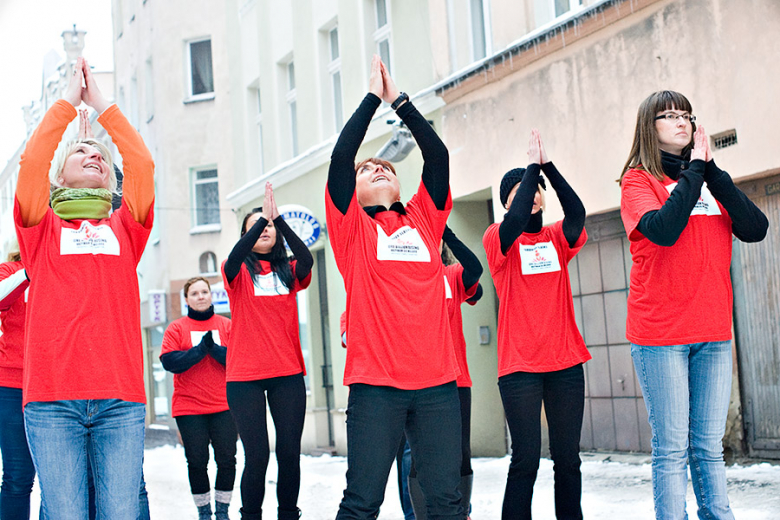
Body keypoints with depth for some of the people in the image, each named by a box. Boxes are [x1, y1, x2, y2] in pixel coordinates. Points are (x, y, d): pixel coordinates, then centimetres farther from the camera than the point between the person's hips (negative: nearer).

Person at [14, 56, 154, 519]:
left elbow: (142, 164, 5)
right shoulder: (42, 228, 15)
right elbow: (32, 161, 0)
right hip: (52, 397, -1)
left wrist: (101, 103, 11)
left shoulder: (124, 229, 18)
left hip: (121, 398, 1)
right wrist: (69, 100, 8)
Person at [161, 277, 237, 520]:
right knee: (197, 462, 0)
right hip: (189, 407, -1)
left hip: (224, 406, 1)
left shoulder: (227, 326, 9)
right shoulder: (176, 328, 6)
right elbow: (169, 361, -7)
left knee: (227, 459, 0)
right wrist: (201, 349, -16)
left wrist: (214, 348, -15)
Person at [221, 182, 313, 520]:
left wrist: (278, 218, -21)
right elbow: (233, 258, -17)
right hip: (245, 375, -2)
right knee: (257, 456, -5)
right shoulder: (239, 272, 6)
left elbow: (307, 259, -11)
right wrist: (263, 218, -25)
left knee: (290, 453, 3)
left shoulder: (289, 272, 11)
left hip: (288, 374, 2)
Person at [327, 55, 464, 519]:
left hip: (437, 380, 3)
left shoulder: (424, 220, 16)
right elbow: (341, 156, -2)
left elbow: (438, 154, 10)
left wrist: (399, 101, 11)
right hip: (376, 381, -3)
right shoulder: (352, 226, 8)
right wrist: (373, 97, 5)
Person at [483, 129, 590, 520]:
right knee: (526, 459, -6)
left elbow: (576, 213, -10)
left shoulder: (557, 238, 11)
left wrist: (548, 165, -15)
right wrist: (533, 165, -14)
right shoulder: (499, 239, 1)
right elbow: (516, 220, -21)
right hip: (519, 366, -4)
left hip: (566, 362, 4)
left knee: (568, 458, 7)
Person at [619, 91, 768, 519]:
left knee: (709, 447, 8)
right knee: (672, 448, -4)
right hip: (659, 333, -5)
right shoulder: (639, 180, 0)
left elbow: (755, 229, -1)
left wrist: (710, 170, -6)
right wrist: (693, 170, -10)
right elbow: (663, 229, -20)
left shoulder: (709, 179, 14)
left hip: (713, 331, 5)